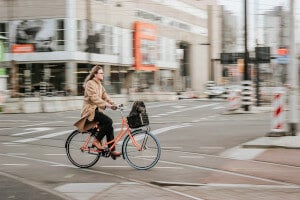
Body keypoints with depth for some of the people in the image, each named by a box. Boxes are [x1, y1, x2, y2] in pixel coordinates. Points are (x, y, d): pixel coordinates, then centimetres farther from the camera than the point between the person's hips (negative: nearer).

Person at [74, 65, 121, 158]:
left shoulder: (99, 85, 17)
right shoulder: (90, 84, -13)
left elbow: (105, 96, 12)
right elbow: (94, 98, -24)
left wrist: (113, 104, -5)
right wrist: (107, 105, -30)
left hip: (97, 110, 9)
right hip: (90, 110, -9)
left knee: (109, 128, -1)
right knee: (108, 121, -25)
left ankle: (112, 150, 3)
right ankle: (96, 141, -13)